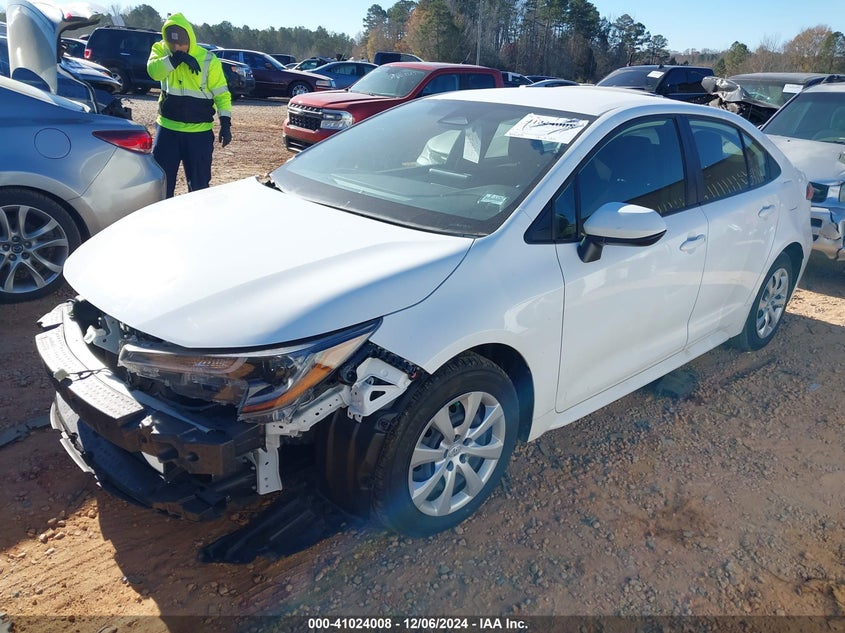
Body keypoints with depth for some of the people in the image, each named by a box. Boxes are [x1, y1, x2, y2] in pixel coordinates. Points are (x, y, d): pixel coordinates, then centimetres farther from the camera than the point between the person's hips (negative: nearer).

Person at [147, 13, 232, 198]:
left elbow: (222, 93, -4)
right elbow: (153, 70, -18)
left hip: (199, 131, -2)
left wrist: (225, 123, -12)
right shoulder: (160, 50, 2)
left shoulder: (208, 59, -5)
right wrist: (177, 58, -28)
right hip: (167, 128, 2)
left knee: (199, 183, 4)